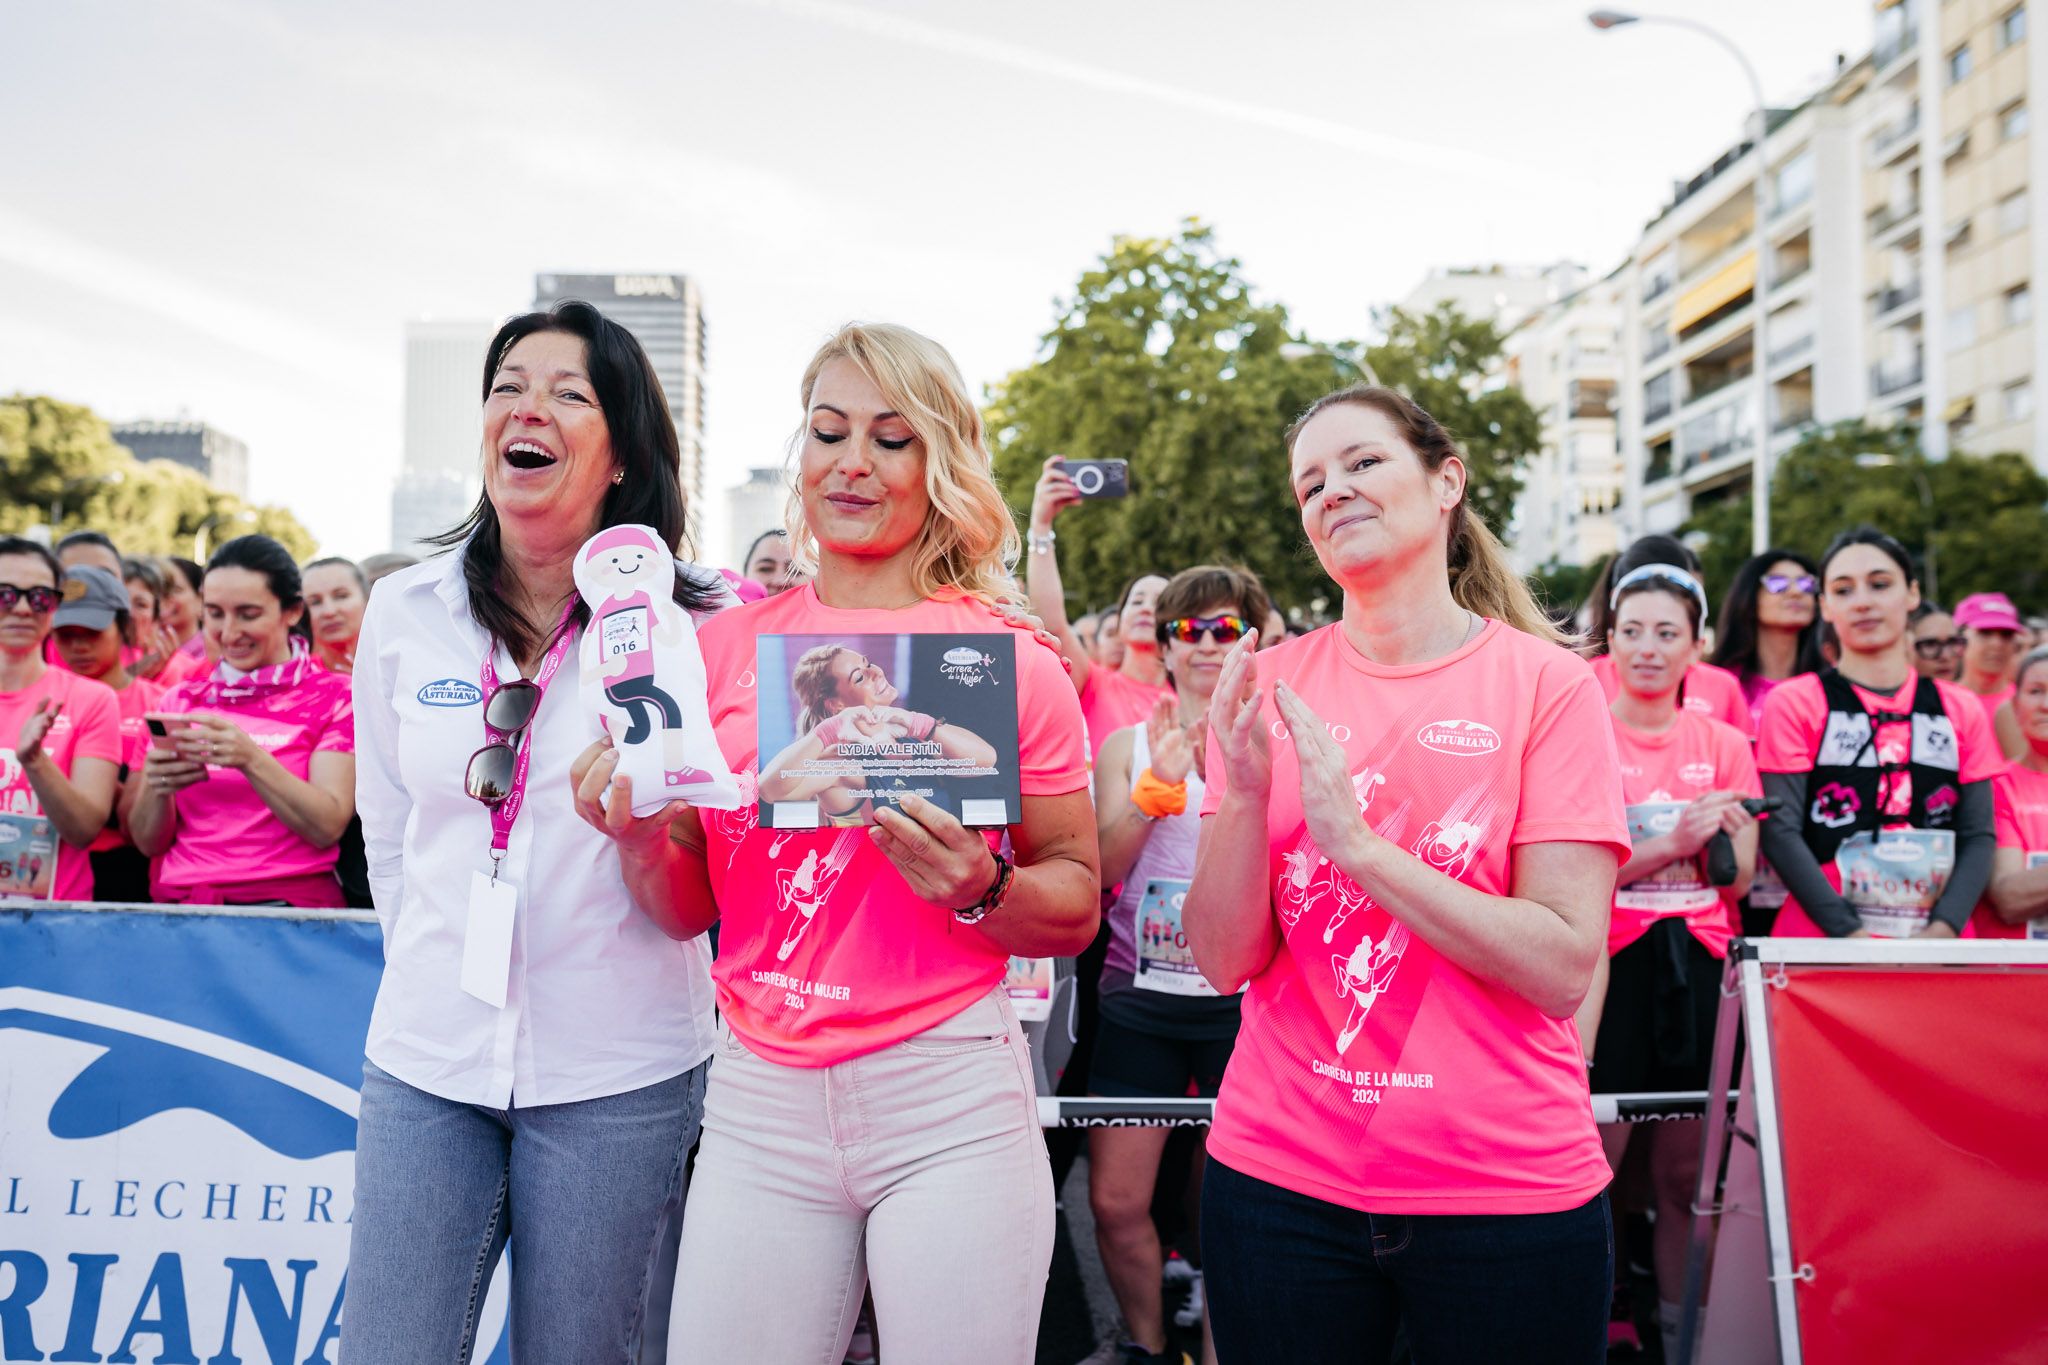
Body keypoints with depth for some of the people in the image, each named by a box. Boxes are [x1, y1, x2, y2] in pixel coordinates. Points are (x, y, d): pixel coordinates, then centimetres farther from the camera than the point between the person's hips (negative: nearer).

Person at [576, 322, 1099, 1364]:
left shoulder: (1010, 660, -2)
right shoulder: (726, 647, 6)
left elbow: (1076, 906, 2)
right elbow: (690, 910, 11)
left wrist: (981, 888, -17)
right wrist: (637, 838, -9)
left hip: (946, 1098, -2)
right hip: (760, 1099, 3)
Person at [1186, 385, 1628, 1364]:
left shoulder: (1547, 683, -6)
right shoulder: (1270, 687, 1)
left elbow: (1564, 970, -14)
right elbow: (1225, 961, -2)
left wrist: (1356, 842, -21)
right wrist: (1245, 795, -19)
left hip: (1508, 1192, -2)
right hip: (1280, 1180, 2)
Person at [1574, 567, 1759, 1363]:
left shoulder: (1724, 744, 9)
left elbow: (1737, 876, 6)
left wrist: (1713, 830, -13)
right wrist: (1677, 840, -18)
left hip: (1698, 967, 3)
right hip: (1613, 967, -3)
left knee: (1686, 1172, 7)